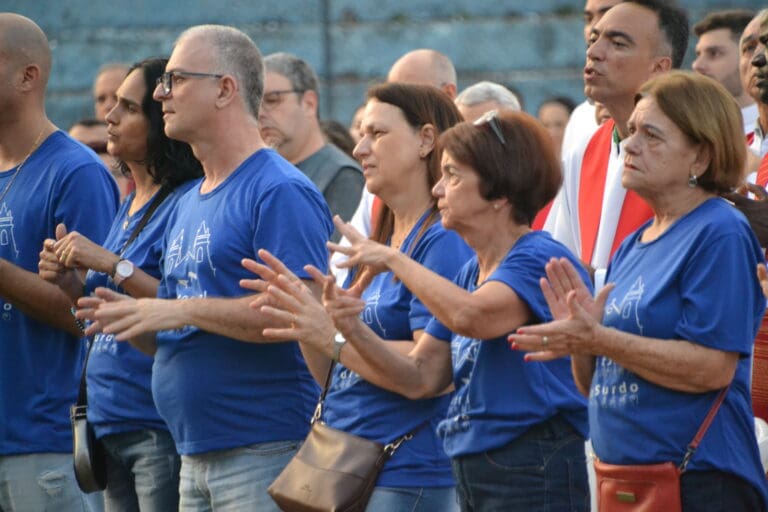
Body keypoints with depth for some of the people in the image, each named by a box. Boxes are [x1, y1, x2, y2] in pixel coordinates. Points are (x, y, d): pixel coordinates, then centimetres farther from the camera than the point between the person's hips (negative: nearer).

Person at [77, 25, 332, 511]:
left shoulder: (282, 192, -10)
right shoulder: (188, 204, 20)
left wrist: (181, 310, -19)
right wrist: (129, 315, 1)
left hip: (263, 452, -9)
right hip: (195, 454, 9)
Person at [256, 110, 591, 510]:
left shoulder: (539, 259, -11)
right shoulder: (469, 274, 16)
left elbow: (471, 316, -29)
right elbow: (420, 378, 11)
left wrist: (393, 260, -15)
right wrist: (350, 328, -5)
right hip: (472, 473, 8)